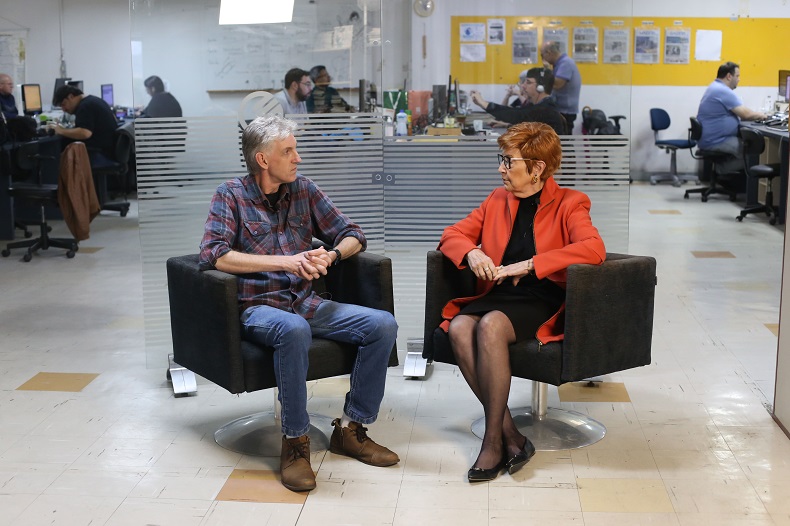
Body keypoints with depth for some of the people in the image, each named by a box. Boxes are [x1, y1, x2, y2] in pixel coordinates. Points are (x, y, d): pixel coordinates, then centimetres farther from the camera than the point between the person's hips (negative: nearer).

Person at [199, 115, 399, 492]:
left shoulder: (303, 190, 12)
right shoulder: (231, 195, -1)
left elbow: (352, 235, 15)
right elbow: (212, 254, -16)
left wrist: (331, 255, -9)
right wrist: (285, 262, -21)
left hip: (306, 303, 5)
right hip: (258, 307, -5)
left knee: (383, 324, -16)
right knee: (294, 330, -40)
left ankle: (351, 429, -5)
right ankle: (295, 442, -25)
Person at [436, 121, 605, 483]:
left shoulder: (569, 203, 2)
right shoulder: (497, 200, 19)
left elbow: (594, 249, -16)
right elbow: (453, 235, 21)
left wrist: (529, 265, -22)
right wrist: (471, 252, -4)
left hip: (542, 299, -5)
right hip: (498, 293, 5)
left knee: (490, 325, -35)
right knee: (459, 328, -28)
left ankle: (494, 440, -25)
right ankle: (511, 436, -25)